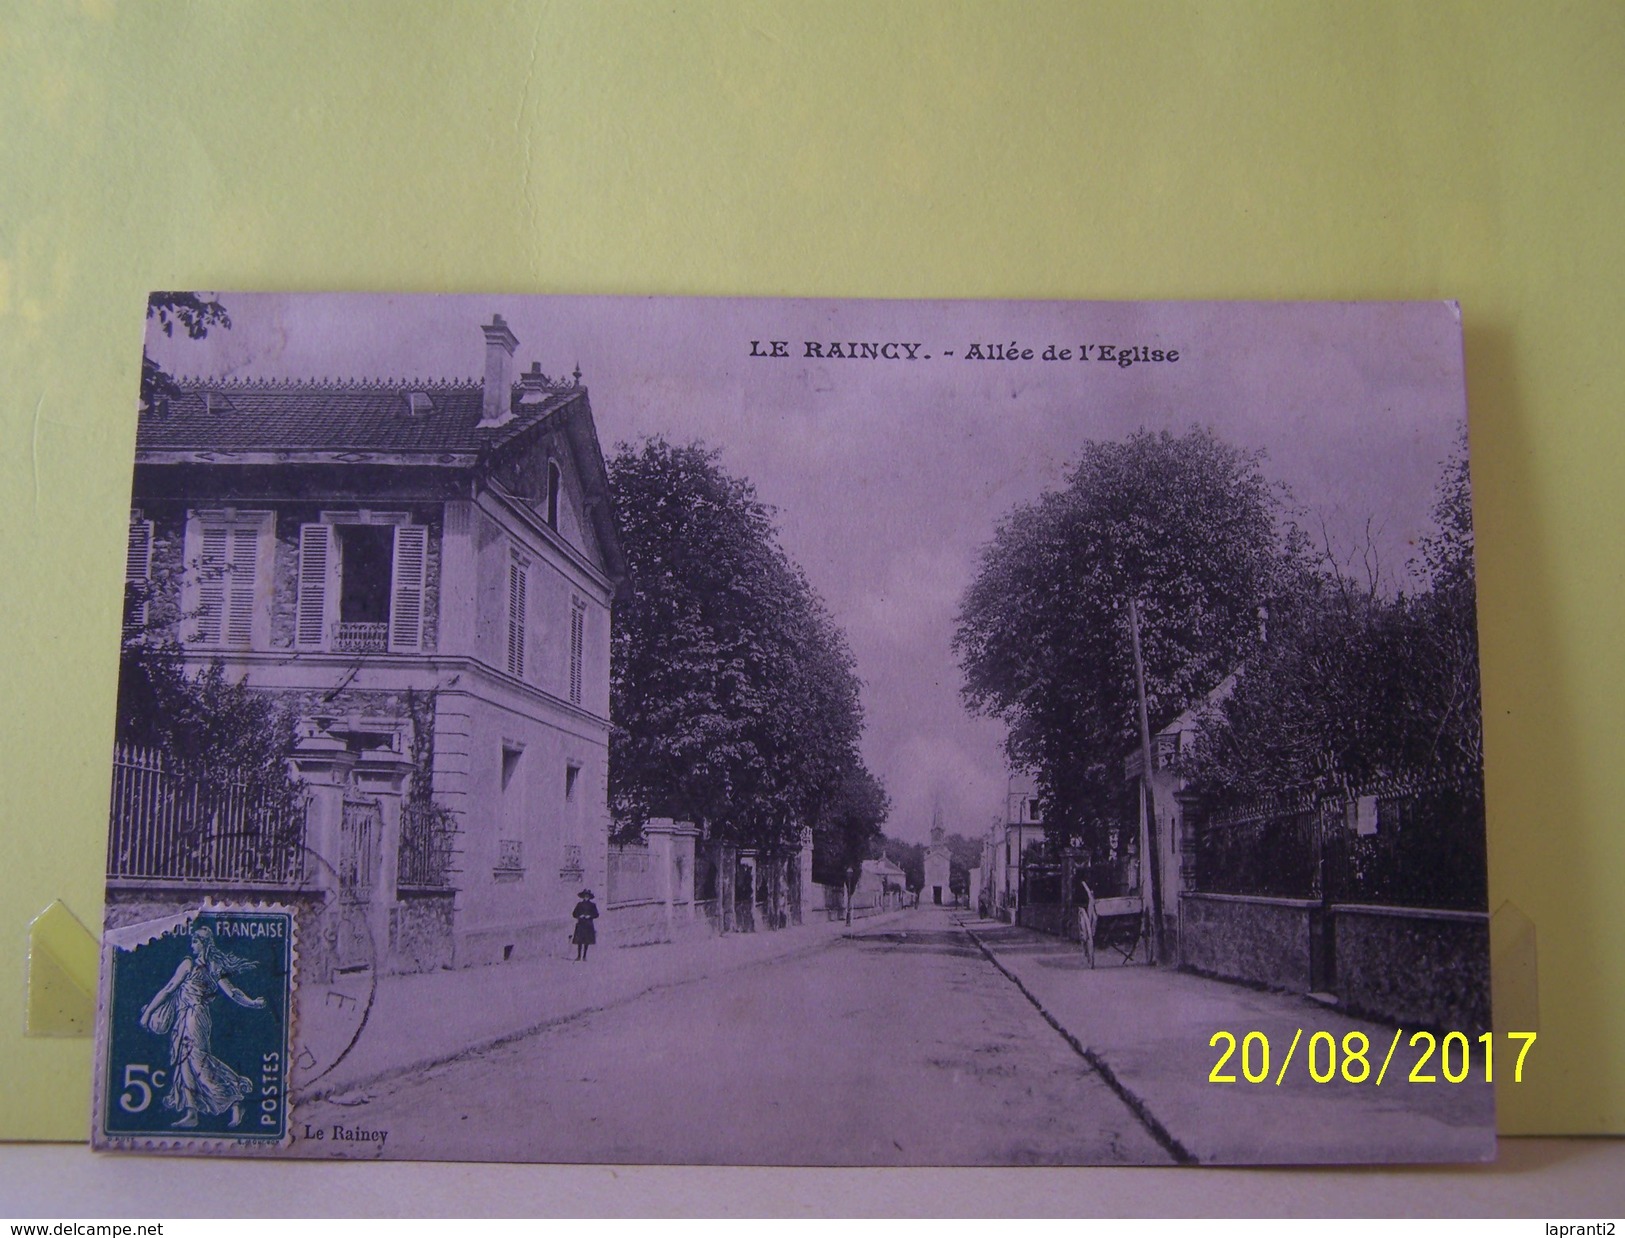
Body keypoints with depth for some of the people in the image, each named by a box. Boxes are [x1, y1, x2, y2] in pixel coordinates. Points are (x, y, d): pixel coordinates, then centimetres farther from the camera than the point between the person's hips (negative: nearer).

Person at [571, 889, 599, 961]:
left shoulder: (592, 905, 8)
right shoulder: (580, 904, 9)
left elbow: (596, 914, 6)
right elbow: (574, 913, 10)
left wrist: (589, 916, -10)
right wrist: (579, 916, -9)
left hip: (588, 924, 0)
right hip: (580, 924, 0)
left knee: (587, 941, -1)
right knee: (579, 941, -6)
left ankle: (584, 956, 4)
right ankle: (579, 956, -3)